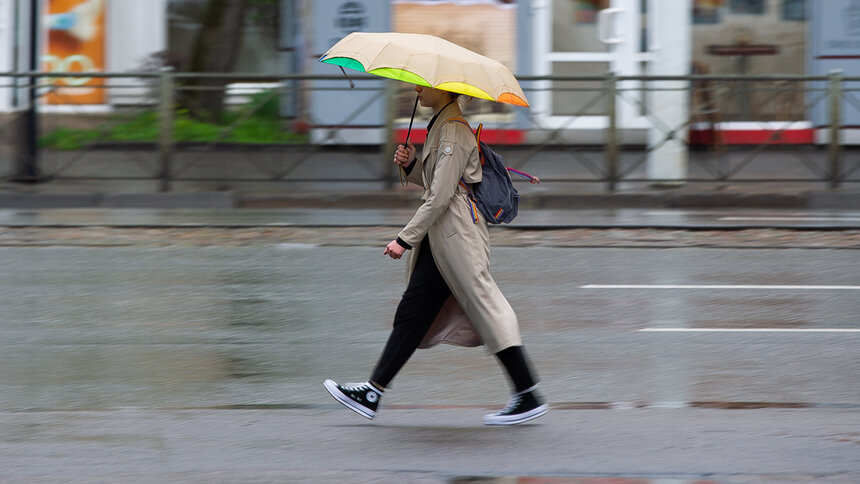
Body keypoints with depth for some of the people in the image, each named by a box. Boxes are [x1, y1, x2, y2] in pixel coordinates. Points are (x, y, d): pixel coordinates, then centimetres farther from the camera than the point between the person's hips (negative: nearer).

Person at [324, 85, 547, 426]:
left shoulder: (454, 132, -15)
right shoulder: (441, 127, 15)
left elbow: (441, 196, -20)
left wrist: (405, 239, -18)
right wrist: (411, 164, 3)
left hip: (455, 233, -10)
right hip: (439, 235, 10)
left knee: (485, 309, -6)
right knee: (412, 314, 8)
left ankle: (528, 397, -2)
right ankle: (372, 392, 7)